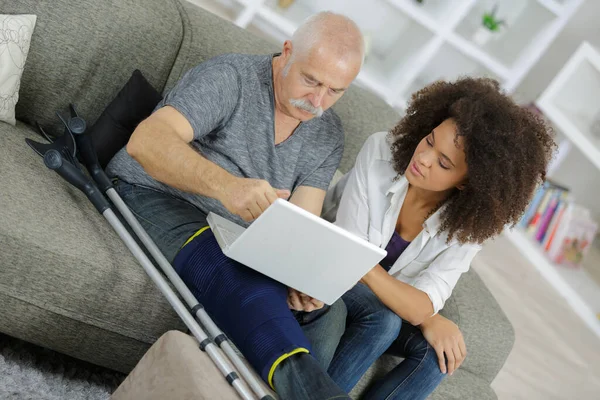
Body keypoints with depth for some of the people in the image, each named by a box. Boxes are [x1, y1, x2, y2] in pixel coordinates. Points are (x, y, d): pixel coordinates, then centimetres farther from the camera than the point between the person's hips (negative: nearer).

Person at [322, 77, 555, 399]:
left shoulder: (470, 221, -20)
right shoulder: (380, 152, -25)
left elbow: (423, 304, -25)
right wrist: (426, 317, -27)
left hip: (392, 306, 3)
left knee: (438, 352, -24)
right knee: (384, 320, -31)